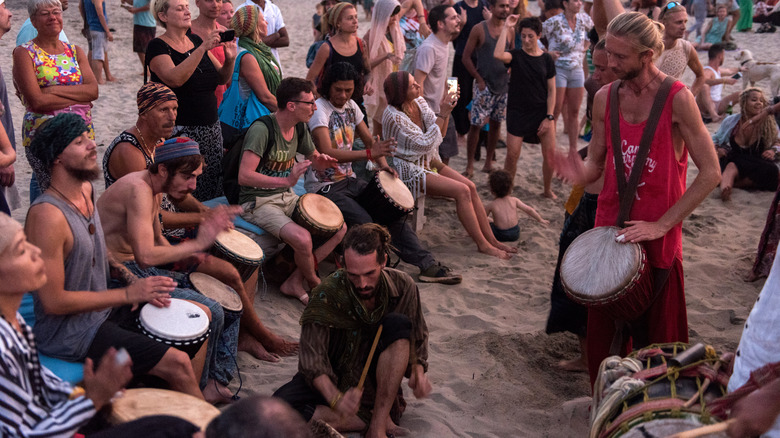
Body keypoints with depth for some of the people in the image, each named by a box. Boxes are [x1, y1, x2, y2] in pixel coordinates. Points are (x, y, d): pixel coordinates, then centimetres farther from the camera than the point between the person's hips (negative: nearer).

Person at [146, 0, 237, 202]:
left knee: (214, 189, 6)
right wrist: (202, 48, -27)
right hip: (179, 131, -6)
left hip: (211, 128, 7)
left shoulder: (195, 40, 12)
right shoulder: (158, 46, -6)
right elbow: (175, 78, -25)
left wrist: (230, 60, -7)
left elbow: (222, 78, 14)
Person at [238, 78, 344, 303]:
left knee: (340, 227, -3)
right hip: (257, 202, -8)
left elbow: (316, 160, 20)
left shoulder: (299, 129, 4)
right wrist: (287, 180, -35)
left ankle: (295, 282, -2)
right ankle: (316, 285, 1)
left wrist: (323, 161, -5)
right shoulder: (262, 129, -21)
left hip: (286, 198, 9)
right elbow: (244, 176, -29)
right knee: (302, 238, -30)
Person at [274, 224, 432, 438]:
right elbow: (312, 359, -24)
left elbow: (417, 339, 2)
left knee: (398, 324, -27)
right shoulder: (326, 295, -23)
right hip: (333, 380, -1)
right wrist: (336, 399, -42)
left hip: (378, 377, 2)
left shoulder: (402, 286, -13)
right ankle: (370, 420, -18)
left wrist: (418, 371, -19)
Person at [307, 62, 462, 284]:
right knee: (364, 222, -27)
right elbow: (326, 153, -28)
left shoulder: (350, 106, 8)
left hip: (349, 180, 7)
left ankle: (427, 265, -3)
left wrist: (382, 163, -6)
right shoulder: (319, 109, -16)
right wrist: (369, 153, -35)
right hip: (324, 187, -7)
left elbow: (369, 140, 15)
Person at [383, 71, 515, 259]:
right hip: (409, 171, -8)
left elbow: (439, 133, 4)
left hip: (427, 162, 8)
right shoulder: (394, 116, -22)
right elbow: (425, 143, -22)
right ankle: (483, 244, -12)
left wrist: (447, 110, -11)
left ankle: (491, 239, -3)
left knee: (471, 186, -9)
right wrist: (442, 114, -22)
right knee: (462, 191, -20)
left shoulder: (419, 102, 2)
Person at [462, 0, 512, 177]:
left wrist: (510, 75, 3)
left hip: (504, 85, 5)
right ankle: (470, 166, 4)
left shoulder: (510, 30, 6)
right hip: (484, 85, -5)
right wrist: (479, 79, -9)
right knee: (476, 124, -5)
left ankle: (488, 163, 23)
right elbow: (466, 58, -5)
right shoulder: (479, 29, -7)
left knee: (496, 123, 11)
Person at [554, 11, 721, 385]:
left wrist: (661, 224, -16)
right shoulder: (605, 99, 2)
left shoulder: (677, 100, -11)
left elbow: (710, 174, -11)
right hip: (610, 228, 4)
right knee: (604, 329, 10)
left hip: (658, 236, -4)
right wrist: (581, 173, -14)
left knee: (656, 333, 10)